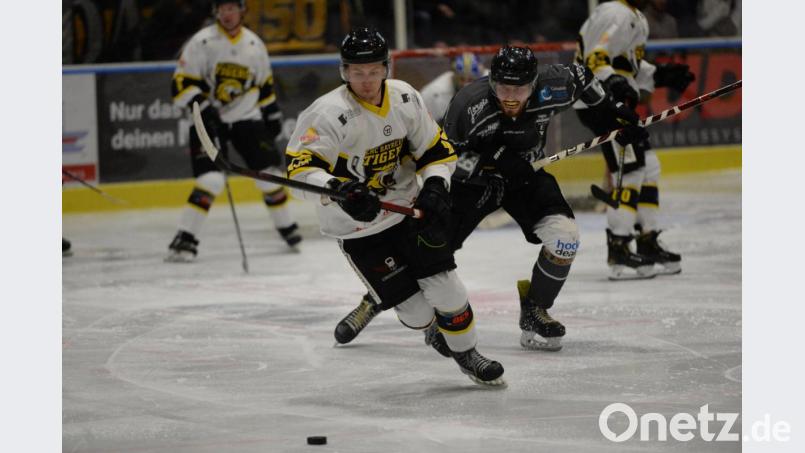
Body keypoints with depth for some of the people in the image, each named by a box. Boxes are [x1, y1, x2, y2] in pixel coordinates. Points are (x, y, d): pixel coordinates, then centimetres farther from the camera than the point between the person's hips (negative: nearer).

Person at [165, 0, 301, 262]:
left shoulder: (254, 44, 4)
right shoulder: (202, 42, -11)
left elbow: (264, 83, 18)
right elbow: (182, 83, -13)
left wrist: (272, 112, 17)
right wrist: (202, 106, -26)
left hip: (246, 118, 4)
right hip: (208, 120, -4)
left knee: (270, 171, -1)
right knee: (211, 180, -20)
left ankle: (286, 226, 21)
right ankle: (185, 238, -15)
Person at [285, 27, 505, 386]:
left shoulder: (405, 98, -7)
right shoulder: (329, 114, -24)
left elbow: (435, 148, 5)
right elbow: (300, 168, -29)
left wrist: (435, 185, -14)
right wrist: (339, 190, -45)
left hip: (409, 207, 4)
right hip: (357, 226, -4)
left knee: (444, 285, -4)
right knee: (414, 309, -4)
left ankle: (467, 354, 19)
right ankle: (432, 326, 33)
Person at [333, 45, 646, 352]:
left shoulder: (551, 91, -25)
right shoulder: (470, 105, -32)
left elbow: (578, 76, -1)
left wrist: (610, 110, 5)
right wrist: (493, 159, -34)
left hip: (524, 175, 3)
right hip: (471, 177, -2)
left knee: (564, 236, -18)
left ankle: (533, 311, 3)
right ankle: (374, 302, 19)